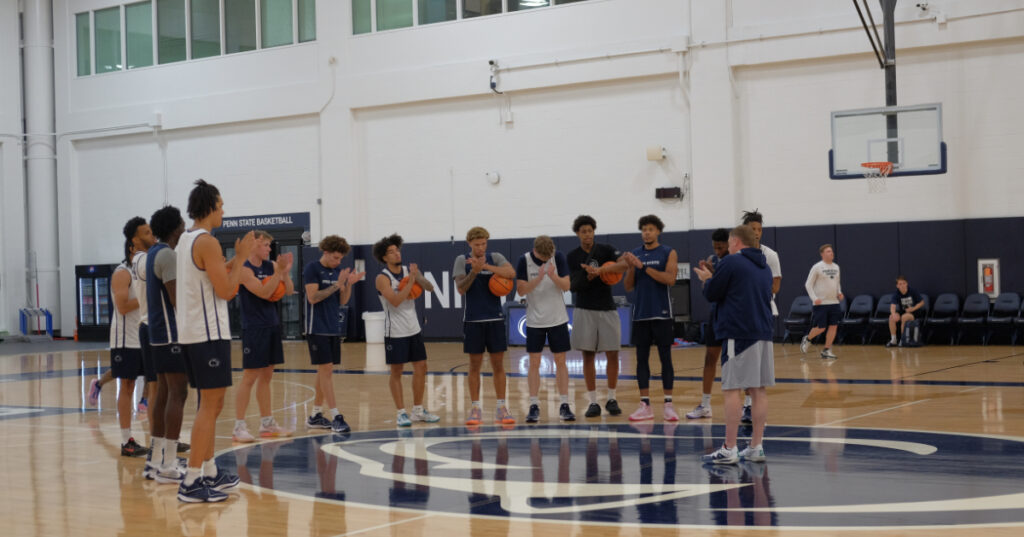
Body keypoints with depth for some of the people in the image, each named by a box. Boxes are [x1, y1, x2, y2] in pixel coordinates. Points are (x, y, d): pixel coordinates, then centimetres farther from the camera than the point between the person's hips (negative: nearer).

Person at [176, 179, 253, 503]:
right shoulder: (207, 242, -15)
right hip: (209, 333, -10)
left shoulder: (185, 240, 15)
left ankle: (210, 472, 23)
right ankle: (191, 482, -10)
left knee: (211, 403, 17)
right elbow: (226, 290, -17)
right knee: (210, 405, -9)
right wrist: (241, 258, -6)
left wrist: (236, 259, 20)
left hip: (190, 331, 10)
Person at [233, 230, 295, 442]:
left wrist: (286, 272, -13)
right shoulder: (244, 269, -13)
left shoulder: (271, 266, 7)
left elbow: (289, 291, 4)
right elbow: (264, 292, -23)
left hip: (272, 326, 7)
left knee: (266, 376, 12)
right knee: (249, 377, -6)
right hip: (253, 328, -7)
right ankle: (239, 427, -1)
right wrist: (279, 271, -27)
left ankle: (267, 424, 19)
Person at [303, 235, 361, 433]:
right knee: (326, 370, -8)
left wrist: (349, 284, -6)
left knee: (324, 372, 10)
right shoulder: (312, 268, -9)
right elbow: (313, 297, -17)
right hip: (317, 329, -7)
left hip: (334, 328, 7)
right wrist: (337, 284, -20)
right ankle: (335, 417, -9)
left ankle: (316, 415, 18)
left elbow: (342, 301, 11)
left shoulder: (337, 271, 11)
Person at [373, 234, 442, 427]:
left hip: (414, 329, 6)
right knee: (396, 372, 1)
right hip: (395, 332, -6)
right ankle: (401, 413, 8)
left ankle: (418, 410, 18)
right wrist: (411, 280, -25)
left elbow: (430, 288, 1)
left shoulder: (409, 270, 4)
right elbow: (395, 301, -24)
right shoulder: (383, 278, -12)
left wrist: (419, 277, -18)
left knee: (421, 367, 8)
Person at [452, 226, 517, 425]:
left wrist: (485, 266, -25)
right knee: (474, 364, 3)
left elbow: (511, 273, -17)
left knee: (498, 364, 4)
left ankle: (501, 408, 10)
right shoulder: (462, 260, 1)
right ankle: (475, 409, 9)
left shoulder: (495, 258, 2)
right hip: (473, 319, -1)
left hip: (495, 318, 1)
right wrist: (474, 271, -24)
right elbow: (460, 288, -9)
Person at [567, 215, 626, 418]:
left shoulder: (606, 250, 0)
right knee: (588, 356, 0)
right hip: (585, 310, 0)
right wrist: (589, 276, -18)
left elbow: (625, 263, -19)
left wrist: (600, 270, -27)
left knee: (612, 355, 0)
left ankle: (611, 399, 13)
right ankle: (593, 402, 7)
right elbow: (573, 286, -2)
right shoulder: (572, 257, 3)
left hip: (607, 309, 0)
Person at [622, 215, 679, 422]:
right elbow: (628, 286, 7)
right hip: (640, 313, 3)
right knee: (642, 358, 4)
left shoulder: (668, 253, 0)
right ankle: (645, 406, 8)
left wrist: (644, 267, -18)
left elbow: (670, 279, -14)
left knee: (665, 357, -1)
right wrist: (631, 267, -10)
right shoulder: (635, 254, 10)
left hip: (661, 313, -3)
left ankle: (668, 405, 3)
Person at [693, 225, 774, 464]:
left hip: (737, 334, -7)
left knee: (732, 390, -5)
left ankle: (729, 450, -6)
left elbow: (711, 294, -5)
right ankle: (756, 447, 10)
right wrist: (713, 279, 27)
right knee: (759, 390, 8)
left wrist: (708, 279, 17)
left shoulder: (731, 262, -7)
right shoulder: (764, 267, 18)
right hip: (763, 334, 8)